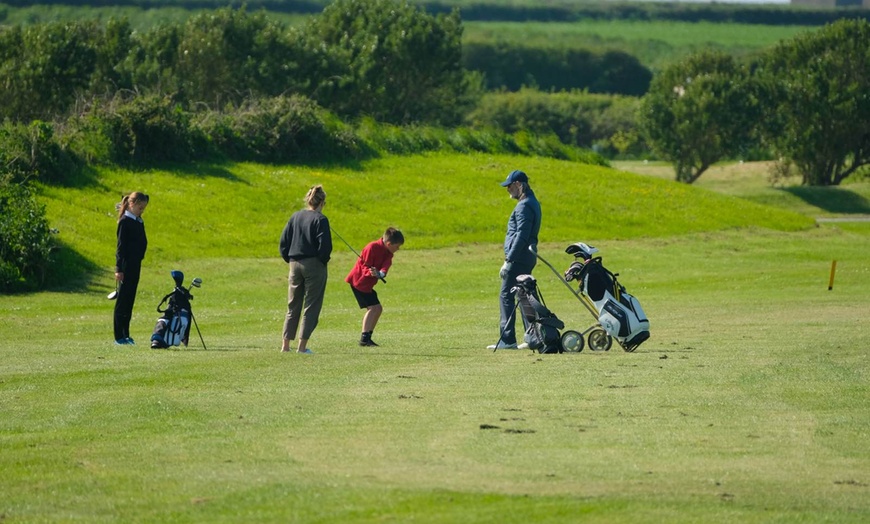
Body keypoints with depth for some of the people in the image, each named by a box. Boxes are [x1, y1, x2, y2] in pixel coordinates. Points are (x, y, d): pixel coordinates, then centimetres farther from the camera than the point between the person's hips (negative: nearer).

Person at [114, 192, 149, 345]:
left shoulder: (139, 222, 14)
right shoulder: (125, 222, -10)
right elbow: (121, 246, -14)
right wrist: (119, 268, -17)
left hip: (136, 264, 8)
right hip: (127, 266, -8)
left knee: (129, 300, 10)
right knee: (123, 300, -5)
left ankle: (126, 334, 15)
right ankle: (119, 336, -3)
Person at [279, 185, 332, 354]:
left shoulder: (295, 217, 7)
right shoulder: (320, 220, -9)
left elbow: (283, 243, 7)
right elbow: (325, 246, -16)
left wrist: (290, 260, 15)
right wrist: (323, 261, 1)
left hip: (295, 264, 5)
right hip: (314, 265, -5)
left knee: (293, 306, 14)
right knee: (311, 306, 1)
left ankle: (286, 345, 11)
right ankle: (302, 345, -3)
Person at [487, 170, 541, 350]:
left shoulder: (524, 206, -14)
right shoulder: (532, 203, 18)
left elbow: (521, 236, -21)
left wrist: (509, 260, -21)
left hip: (519, 259, -10)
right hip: (528, 259, 10)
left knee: (506, 296, -9)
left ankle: (508, 340, -13)